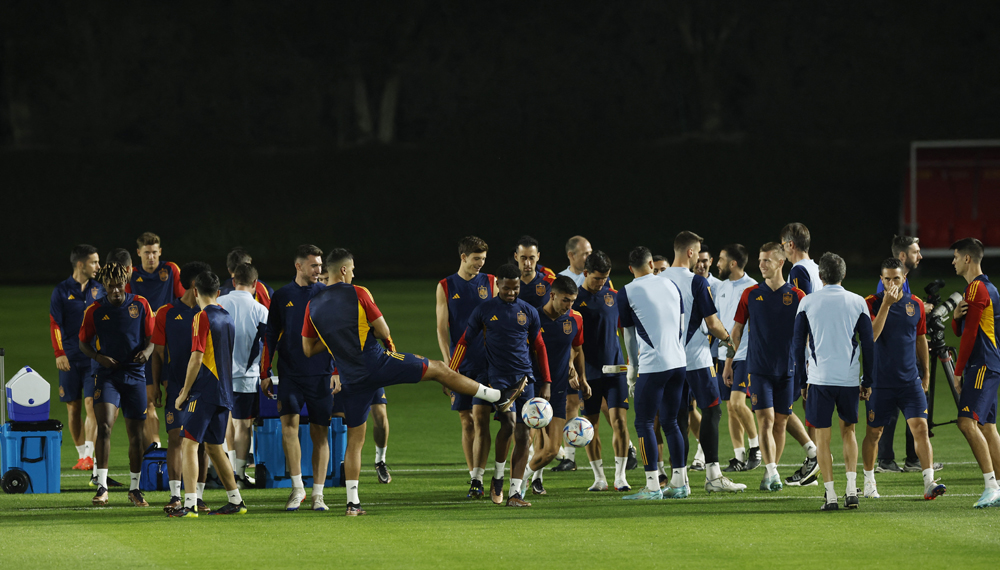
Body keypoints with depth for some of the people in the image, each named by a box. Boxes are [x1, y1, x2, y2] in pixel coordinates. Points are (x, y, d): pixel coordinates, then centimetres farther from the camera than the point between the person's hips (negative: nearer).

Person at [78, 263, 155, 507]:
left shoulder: (140, 305, 2)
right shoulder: (95, 311, 0)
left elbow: (152, 337, 8)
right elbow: (83, 343, 8)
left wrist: (147, 351, -14)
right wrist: (99, 357, -11)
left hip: (135, 375, 1)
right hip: (108, 375, -1)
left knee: (135, 433, 6)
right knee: (104, 426, -19)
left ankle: (134, 488, 19)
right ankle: (102, 486, -17)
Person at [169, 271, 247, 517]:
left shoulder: (202, 318, -10)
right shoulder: (227, 318, 14)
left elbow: (197, 358, -15)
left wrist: (184, 393, -8)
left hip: (204, 393, -8)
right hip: (224, 392, 8)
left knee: (189, 444, -10)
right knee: (214, 447, 17)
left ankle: (190, 504, -20)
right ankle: (235, 501, 20)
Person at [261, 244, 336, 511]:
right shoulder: (282, 296, 6)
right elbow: (270, 337, 11)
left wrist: (337, 371, -4)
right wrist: (264, 374, 8)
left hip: (320, 376, 0)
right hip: (290, 374, 0)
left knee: (319, 434, 1)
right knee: (289, 424, -15)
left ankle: (318, 494, 8)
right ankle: (297, 487, -6)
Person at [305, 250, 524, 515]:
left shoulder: (313, 305, 3)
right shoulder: (357, 294, -9)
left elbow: (308, 349, 8)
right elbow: (383, 330, -7)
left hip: (351, 379, 4)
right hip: (376, 362, -4)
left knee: (355, 439, 11)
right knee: (438, 369, 11)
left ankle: (353, 502, 6)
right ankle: (499, 396, 19)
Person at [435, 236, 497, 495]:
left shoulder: (490, 283, 6)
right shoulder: (446, 287, 5)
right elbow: (442, 328, 3)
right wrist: (448, 363, -7)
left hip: (487, 363, -1)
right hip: (461, 364, 1)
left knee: (481, 419, -10)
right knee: (466, 422, 4)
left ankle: (477, 478, -12)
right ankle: (473, 478, 12)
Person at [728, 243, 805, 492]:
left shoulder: (797, 296, 2)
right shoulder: (750, 294, 4)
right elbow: (737, 330, 9)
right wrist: (728, 364, 8)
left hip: (787, 369, 1)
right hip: (758, 367, -1)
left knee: (780, 422, 5)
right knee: (765, 419, -12)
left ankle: (772, 470, 17)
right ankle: (771, 472, -17)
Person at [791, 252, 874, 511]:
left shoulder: (807, 303, 1)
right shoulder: (858, 303, 2)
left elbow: (797, 344, 4)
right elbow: (868, 344, 4)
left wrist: (802, 381, 11)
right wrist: (868, 381, 11)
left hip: (819, 378, -2)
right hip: (849, 378, 2)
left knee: (822, 436, 4)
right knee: (848, 431, 18)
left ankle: (831, 495, -1)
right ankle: (851, 489, 7)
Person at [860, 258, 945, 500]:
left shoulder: (915, 304, 5)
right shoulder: (872, 303, -5)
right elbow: (871, 335, -21)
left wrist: (926, 372, 17)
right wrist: (886, 304, -26)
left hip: (910, 380, 2)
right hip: (880, 381, -2)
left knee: (920, 427, -11)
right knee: (874, 432, 8)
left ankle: (929, 482, -15)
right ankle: (869, 481, 26)